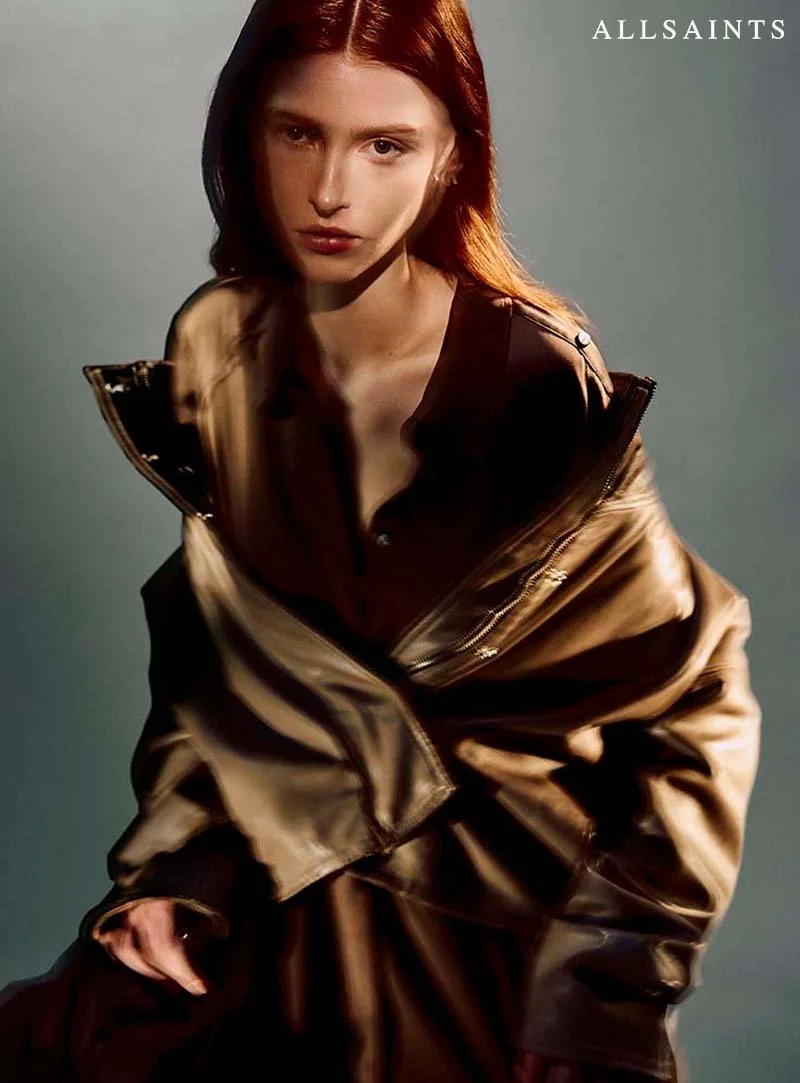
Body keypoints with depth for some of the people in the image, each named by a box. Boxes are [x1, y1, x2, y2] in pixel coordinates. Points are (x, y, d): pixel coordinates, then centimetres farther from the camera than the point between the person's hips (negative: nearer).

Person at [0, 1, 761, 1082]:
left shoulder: (538, 384, -17)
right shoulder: (216, 353, -2)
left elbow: (690, 703, -10)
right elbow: (207, 643, 8)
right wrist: (174, 867, -2)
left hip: (493, 903, -3)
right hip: (283, 867, 4)